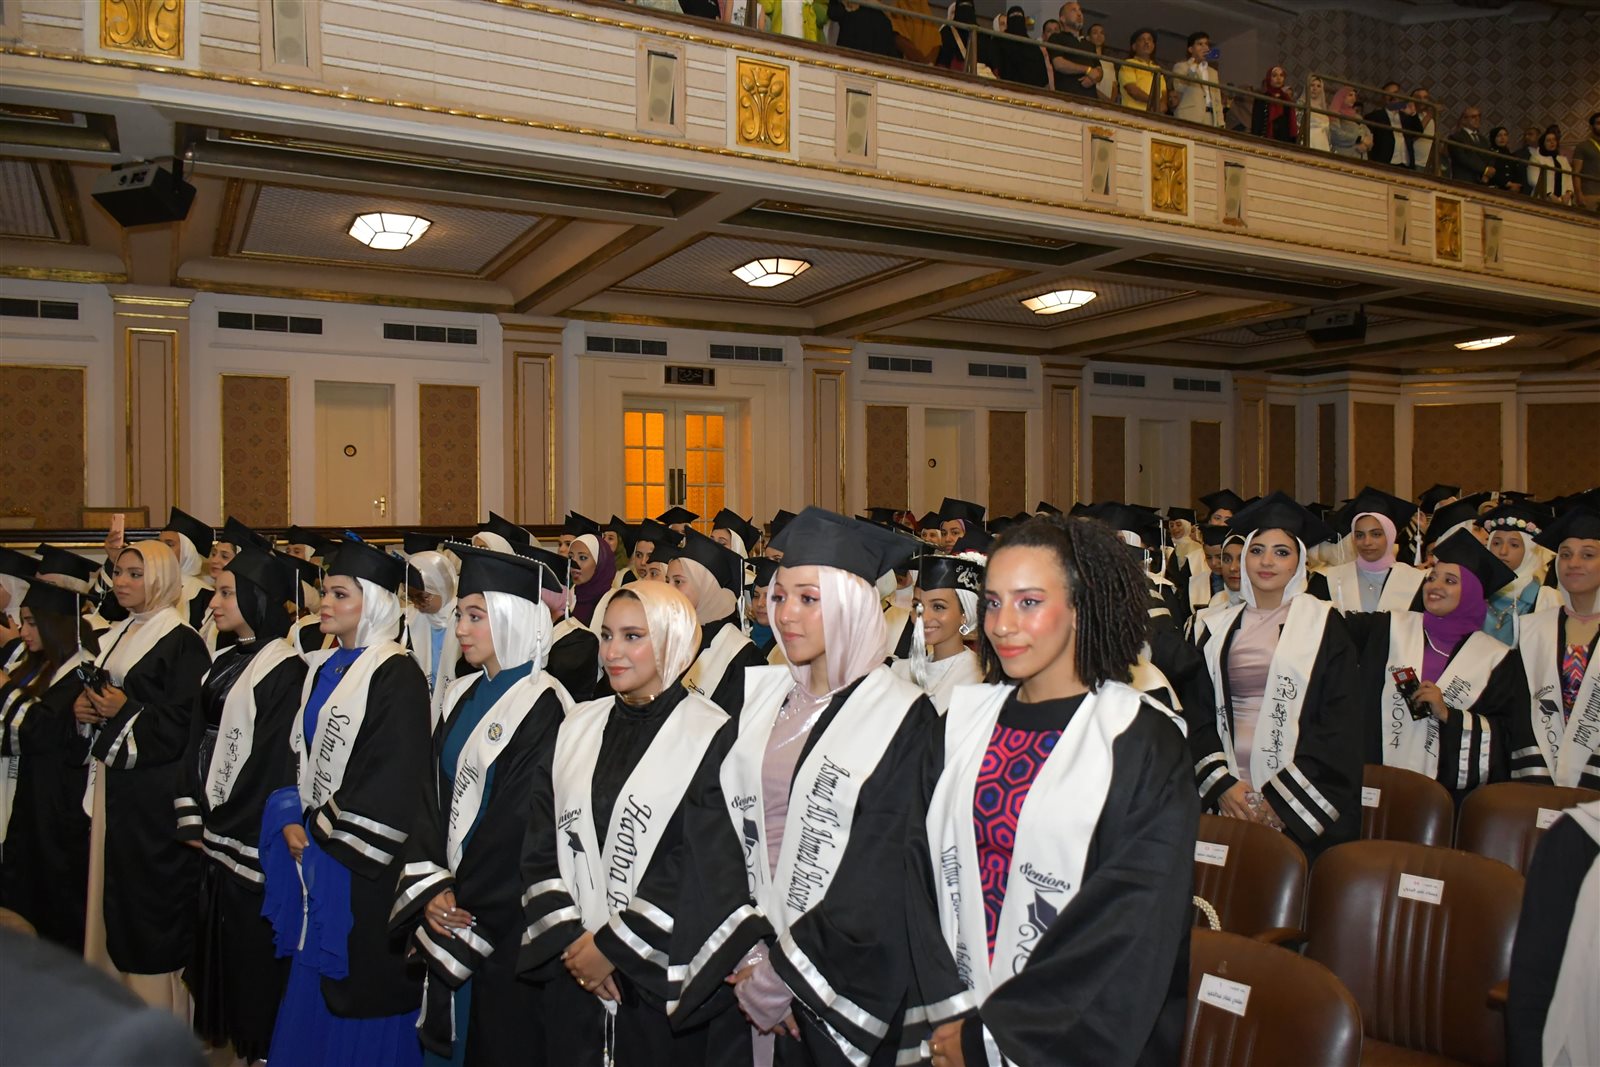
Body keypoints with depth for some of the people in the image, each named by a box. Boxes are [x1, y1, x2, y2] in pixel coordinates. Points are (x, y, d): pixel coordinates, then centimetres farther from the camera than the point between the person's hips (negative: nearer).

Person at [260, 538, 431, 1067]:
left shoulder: (397, 675, -14)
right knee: (314, 983, 16)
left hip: (363, 861, -8)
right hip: (314, 844, 8)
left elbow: (392, 777, -18)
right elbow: (302, 753, 16)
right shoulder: (324, 668, 11)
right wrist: (293, 820, 2)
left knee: (359, 980, 2)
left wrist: (327, 832, -13)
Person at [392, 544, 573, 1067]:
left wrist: (468, 906, -12)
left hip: (504, 919, -7)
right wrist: (431, 888, -5)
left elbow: (524, 824, -18)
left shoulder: (542, 706, -16)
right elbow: (435, 797, 7)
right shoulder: (462, 696, 8)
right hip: (451, 907, 7)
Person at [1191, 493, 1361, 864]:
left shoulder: (1323, 625, 0)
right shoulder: (1216, 628, 8)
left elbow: (1338, 725, -4)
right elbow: (1198, 714, 7)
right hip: (1229, 797, 2)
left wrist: (1282, 797, -11)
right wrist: (1222, 784, -7)